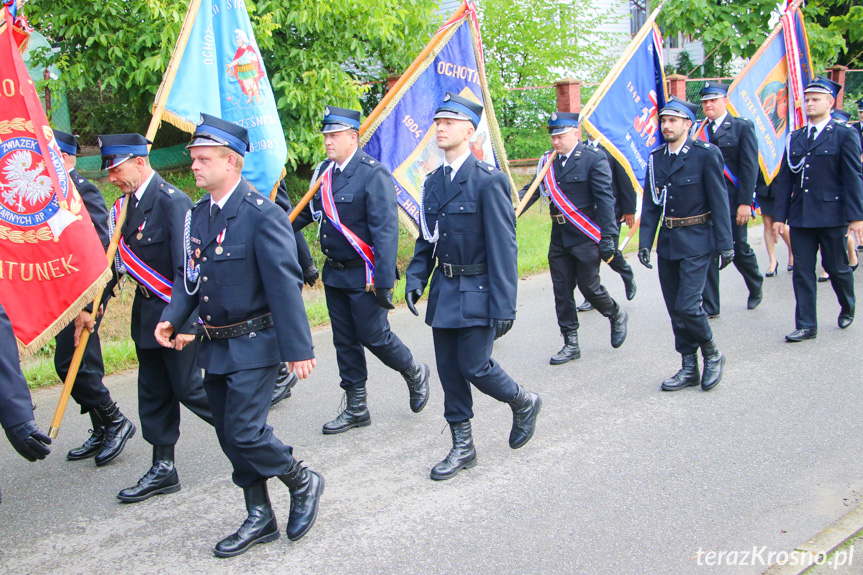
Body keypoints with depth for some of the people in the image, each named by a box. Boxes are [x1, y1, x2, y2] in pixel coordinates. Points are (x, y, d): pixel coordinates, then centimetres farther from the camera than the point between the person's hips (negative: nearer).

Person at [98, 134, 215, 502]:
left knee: (187, 386, -1)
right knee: (153, 390, 12)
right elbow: (119, 258, 15)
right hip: (147, 311, 9)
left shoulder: (172, 202, -19)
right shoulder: (129, 203, 8)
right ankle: (163, 469, 22)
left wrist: (185, 321, -24)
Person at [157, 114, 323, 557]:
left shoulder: (262, 214, -17)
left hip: (254, 343, -8)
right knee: (230, 435, 12)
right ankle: (260, 519, 27)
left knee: (244, 432, -10)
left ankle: (303, 483, 16)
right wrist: (172, 317, -2)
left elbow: (285, 284, -18)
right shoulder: (198, 213, 7)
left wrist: (298, 348, -19)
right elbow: (188, 272, 15)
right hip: (215, 347, 8)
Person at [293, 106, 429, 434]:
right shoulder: (324, 171, 7)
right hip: (335, 273, 8)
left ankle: (415, 374, 28)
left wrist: (383, 281, -25)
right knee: (345, 341, 12)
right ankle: (356, 410, 23)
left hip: (364, 276, -7)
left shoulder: (374, 174, -16)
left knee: (374, 336, -1)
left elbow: (386, 231, -21)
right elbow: (308, 211, 22)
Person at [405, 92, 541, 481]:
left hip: (477, 292, -7)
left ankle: (524, 404, 24)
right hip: (444, 291, 7)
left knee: (475, 366, -5)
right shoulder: (433, 183, 9)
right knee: (449, 371, 9)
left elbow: (503, 247, -15)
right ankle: (462, 447, 22)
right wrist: (415, 279, 2)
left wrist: (504, 306, -17)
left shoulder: (489, 181, -13)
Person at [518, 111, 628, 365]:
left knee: (589, 286, 0)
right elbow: (531, 190, 2)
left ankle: (616, 315, 32)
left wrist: (608, 237, -19)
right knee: (562, 291, 7)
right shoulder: (548, 162, 8)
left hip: (586, 237, -5)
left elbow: (605, 200, -13)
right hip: (560, 238, 6)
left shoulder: (594, 159, -9)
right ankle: (570, 345, 18)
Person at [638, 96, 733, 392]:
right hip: (667, 243, 6)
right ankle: (689, 368, 20)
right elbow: (650, 205, 9)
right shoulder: (656, 158, 6)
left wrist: (725, 244, -10)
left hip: (696, 242, -6)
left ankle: (712, 354, 11)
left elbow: (719, 201, -8)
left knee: (687, 305, -13)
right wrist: (644, 242, 1)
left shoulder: (706, 154, -9)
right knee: (675, 310, 8)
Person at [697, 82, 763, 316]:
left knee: (740, 250, 8)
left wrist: (745, 202, -15)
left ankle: (756, 288, 36)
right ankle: (710, 306, 9)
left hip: (733, 203, -3)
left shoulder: (742, 127, -3)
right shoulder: (699, 130, 8)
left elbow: (749, 167, -8)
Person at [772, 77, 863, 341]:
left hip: (831, 214, -4)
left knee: (836, 267, 8)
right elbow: (784, 179, 10)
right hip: (800, 216, 4)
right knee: (802, 271, 3)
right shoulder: (795, 138, 11)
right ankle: (806, 325, 10)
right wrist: (780, 216, 5)